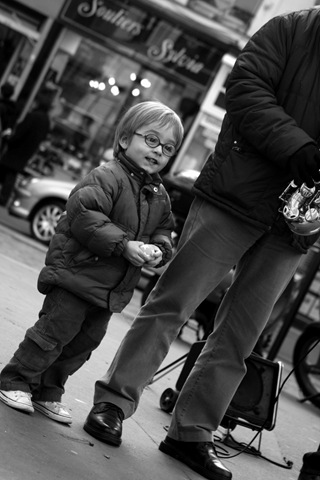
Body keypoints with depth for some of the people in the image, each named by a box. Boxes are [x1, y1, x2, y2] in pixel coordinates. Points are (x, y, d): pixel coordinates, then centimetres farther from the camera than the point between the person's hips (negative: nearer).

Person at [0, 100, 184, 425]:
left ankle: (47, 392, 26)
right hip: (77, 270, -8)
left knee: (86, 340, 12)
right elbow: (84, 214, -25)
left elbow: (163, 231, 19)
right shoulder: (108, 177, -14)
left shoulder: (160, 197, 12)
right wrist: (124, 245, -27)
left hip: (113, 287, 8)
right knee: (56, 329, -5)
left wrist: (158, 250, -5)